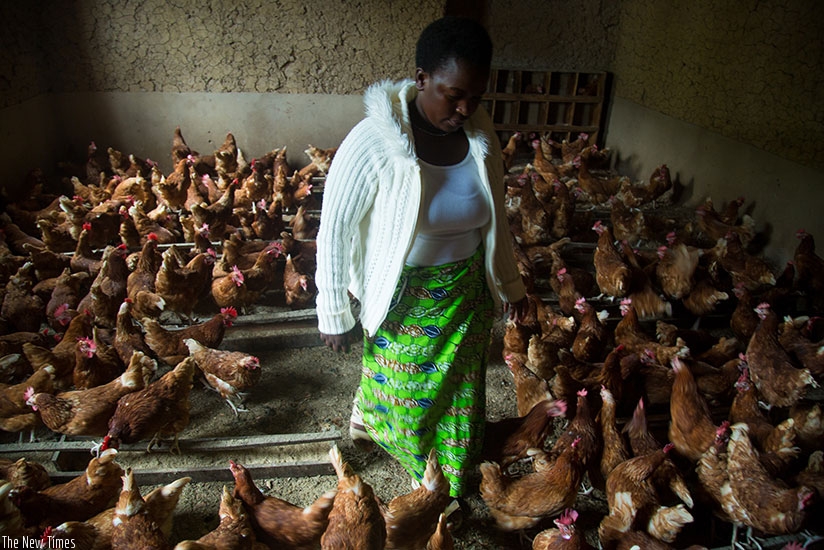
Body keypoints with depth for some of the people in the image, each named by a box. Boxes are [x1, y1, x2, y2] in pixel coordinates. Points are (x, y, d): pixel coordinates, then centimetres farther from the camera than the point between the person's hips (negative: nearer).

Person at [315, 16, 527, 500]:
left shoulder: (480, 134, -7)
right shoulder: (373, 143, -24)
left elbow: (495, 216, 7)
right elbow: (335, 230, -16)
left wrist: (511, 283, 14)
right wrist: (335, 315, -10)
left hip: (468, 292, 5)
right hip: (404, 299, -5)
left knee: (461, 390, 21)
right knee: (405, 390, 16)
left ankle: (452, 488, 48)